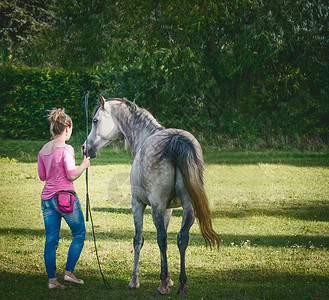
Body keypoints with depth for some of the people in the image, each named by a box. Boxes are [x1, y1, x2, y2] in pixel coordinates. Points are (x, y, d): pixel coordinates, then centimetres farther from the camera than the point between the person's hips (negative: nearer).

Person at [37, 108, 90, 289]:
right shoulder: (66, 149, -13)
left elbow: (42, 176, 14)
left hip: (47, 198, 7)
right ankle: (69, 272, 7)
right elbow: (72, 176, -14)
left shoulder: (43, 150, 8)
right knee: (79, 234, 10)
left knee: (51, 240, 8)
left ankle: (51, 279, 7)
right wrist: (84, 165, 2)